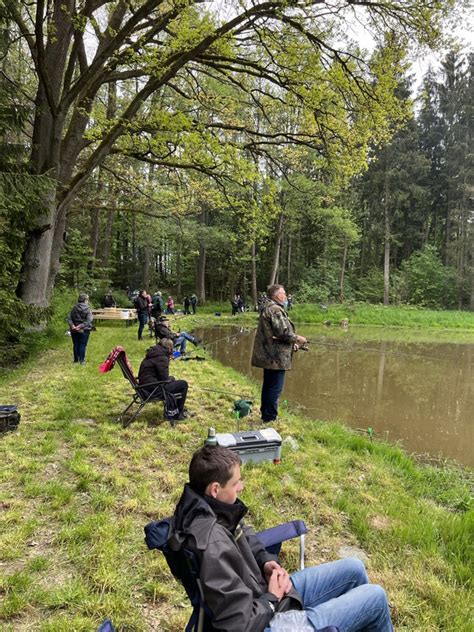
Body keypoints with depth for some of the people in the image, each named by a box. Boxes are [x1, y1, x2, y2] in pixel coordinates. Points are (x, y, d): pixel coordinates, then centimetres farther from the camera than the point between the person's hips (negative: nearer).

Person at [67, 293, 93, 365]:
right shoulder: (88, 310, -10)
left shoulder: (74, 308, 2)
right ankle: (82, 360, 7)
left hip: (74, 330, 4)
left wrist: (72, 325, -15)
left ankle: (76, 359, 22)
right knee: (82, 345, 5)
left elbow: (69, 318, -6)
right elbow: (89, 320, -20)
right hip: (84, 331, -3)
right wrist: (81, 326, -20)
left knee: (75, 345, 13)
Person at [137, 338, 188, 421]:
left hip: (145, 385, 10)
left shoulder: (154, 353, 13)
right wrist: (172, 378, 1)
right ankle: (178, 413, 9)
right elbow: (164, 379, -19)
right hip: (152, 389, -10)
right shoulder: (161, 357, -17)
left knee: (172, 380, 28)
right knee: (183, 384, -4)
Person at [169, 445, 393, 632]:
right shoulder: (213, 547, -37)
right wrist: (273, 598, -15)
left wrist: (266, 560, -4)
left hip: (267, 591, 8)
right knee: (375, 596, 2)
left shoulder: (205, 505, -9)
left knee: (353, 568, 18)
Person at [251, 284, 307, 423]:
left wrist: (292, 343, 15)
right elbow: (282, 332, -23)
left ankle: (266, 415, 28)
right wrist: (297, 338, -7)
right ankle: (270, 418, 2)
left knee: (268, 386, 18)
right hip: (276, 357, -11)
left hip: (268, 355, 11)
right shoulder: (275, 309, -17)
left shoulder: (267, 308, 17)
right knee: (275, 388, -4)